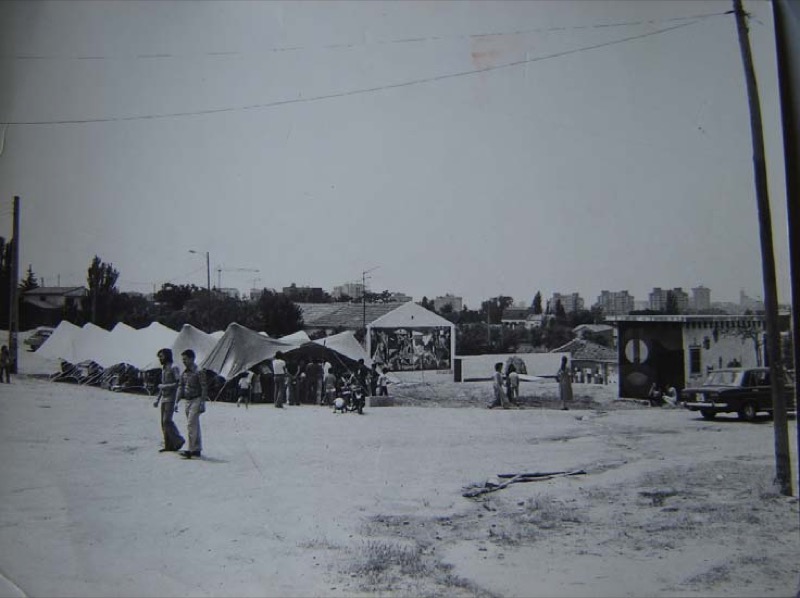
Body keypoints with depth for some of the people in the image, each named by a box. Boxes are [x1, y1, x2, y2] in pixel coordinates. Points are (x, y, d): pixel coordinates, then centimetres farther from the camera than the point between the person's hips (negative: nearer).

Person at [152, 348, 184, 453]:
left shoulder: (174, 368, -9)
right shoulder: (164, 369, 17)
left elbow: (179, 383, -15)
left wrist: (164, 386, -15)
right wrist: (157, 400, 21)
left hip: (171, 399, -8)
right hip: (164, 399, 9)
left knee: (167, 421, -14)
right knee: (163, 423, 5)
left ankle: (179, 440, -1)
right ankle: (169, 445, 8)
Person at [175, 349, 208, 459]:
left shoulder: (199, 372, -11)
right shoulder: (184, 373, 11)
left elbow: (204, 388, -14)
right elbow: (180, 387, 15)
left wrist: (202, 403, -18)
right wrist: (177, 401, 8)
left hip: (196, 400, -8)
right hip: (188, 401, 8)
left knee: (191, 425, -13)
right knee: (195, 426, 12)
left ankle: (192, 450, -12)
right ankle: (197, 449, 18)